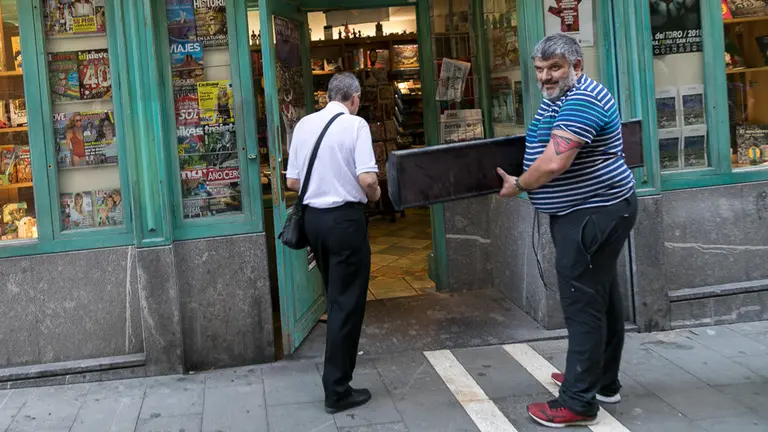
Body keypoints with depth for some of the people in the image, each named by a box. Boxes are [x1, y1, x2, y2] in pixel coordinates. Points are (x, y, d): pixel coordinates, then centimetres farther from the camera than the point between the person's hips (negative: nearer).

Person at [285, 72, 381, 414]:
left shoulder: (304, 124, 6)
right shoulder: (355, 125, -10)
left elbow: (292, 182, 8)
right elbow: (367, 180, -19)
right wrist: (374, 195, 2)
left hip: (313, 216, 6)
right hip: (345, 217, -6)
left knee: (334, 296, 23)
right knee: (347, 302, 1)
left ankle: (341, 360, 41)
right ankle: (337, 390, 5)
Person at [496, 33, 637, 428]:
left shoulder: (581, 100, -21)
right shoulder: (557, 98, 12)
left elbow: (554, 162, -29)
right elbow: (544, 147, 29)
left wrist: (517, 186, -13)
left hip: (593, 213, -11)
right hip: (592, 211, 11)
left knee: (583, 303, -8)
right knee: (601, 297, 18)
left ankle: (578, 402, -1)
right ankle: (603, 381, 31)